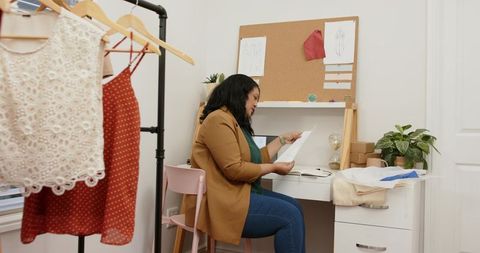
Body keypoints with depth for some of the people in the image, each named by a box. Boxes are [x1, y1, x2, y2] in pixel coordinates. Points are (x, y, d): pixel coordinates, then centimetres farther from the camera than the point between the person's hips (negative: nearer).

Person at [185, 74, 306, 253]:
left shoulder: (237, 123, 19)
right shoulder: (219, 120, -14)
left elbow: (256, 159, 16)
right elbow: (234, 169, -21)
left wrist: (282, 140, 25)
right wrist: (274, 168, -10)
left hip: (238, 192, 10)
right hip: (221, 200, -10)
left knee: (294, 207, -3)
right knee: (289, 216, -17)